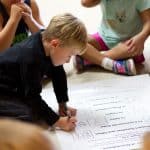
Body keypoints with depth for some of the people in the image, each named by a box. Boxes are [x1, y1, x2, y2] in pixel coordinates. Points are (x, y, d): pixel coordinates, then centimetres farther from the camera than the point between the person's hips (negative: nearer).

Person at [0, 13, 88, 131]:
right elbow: (33, 97, -26)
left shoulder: (46, 39, -8)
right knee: (30, 116, -25)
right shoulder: (31, 58, -33)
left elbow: (58, 75, 8)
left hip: (14, 89, 10)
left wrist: (63, 104, 8)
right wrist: (57, 121, -22)